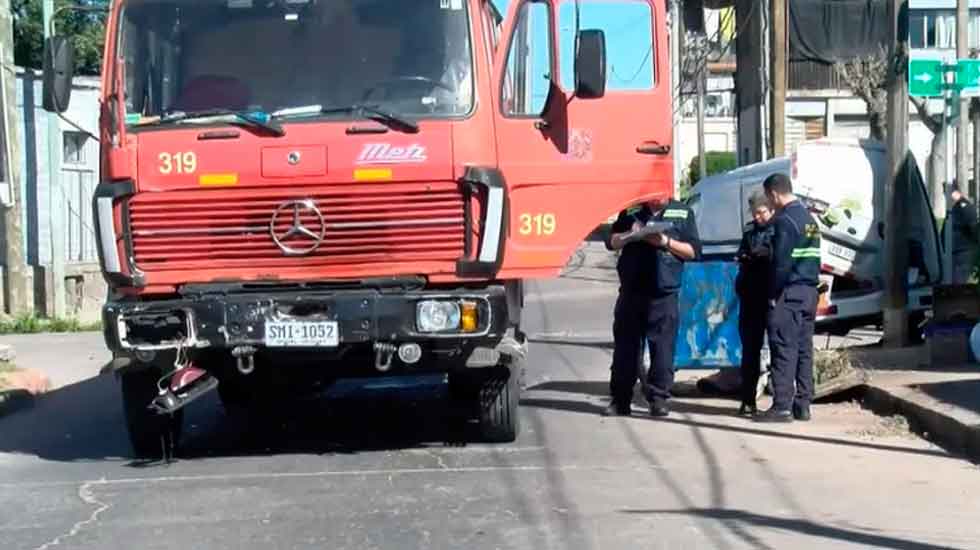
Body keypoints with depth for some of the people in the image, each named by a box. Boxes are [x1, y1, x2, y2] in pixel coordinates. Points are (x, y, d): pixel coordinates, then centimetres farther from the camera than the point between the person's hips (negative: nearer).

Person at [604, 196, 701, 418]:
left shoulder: (683, 213, 9)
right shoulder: (631, 211, 13)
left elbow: (694, 251, 5)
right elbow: (612, 242, 13)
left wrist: (667, 242, -10)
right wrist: (629, 235, -7)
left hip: (664, 293, -2)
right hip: (631, 291, 2)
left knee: (662, 347, -5)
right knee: (625, 346, 4)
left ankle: (658, 398, 3)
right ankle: (620, 400, 10)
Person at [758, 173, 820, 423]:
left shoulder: (785, 220, -13)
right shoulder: (809, 218, 17)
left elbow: (781, 262, -18)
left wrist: (773, 294, -12)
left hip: (789, 293, -9)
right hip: (809, 291, 9)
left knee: (784, 349, -7)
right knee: (804, 349, 10)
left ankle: (782, 406, -8)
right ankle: (802, 405, 12)